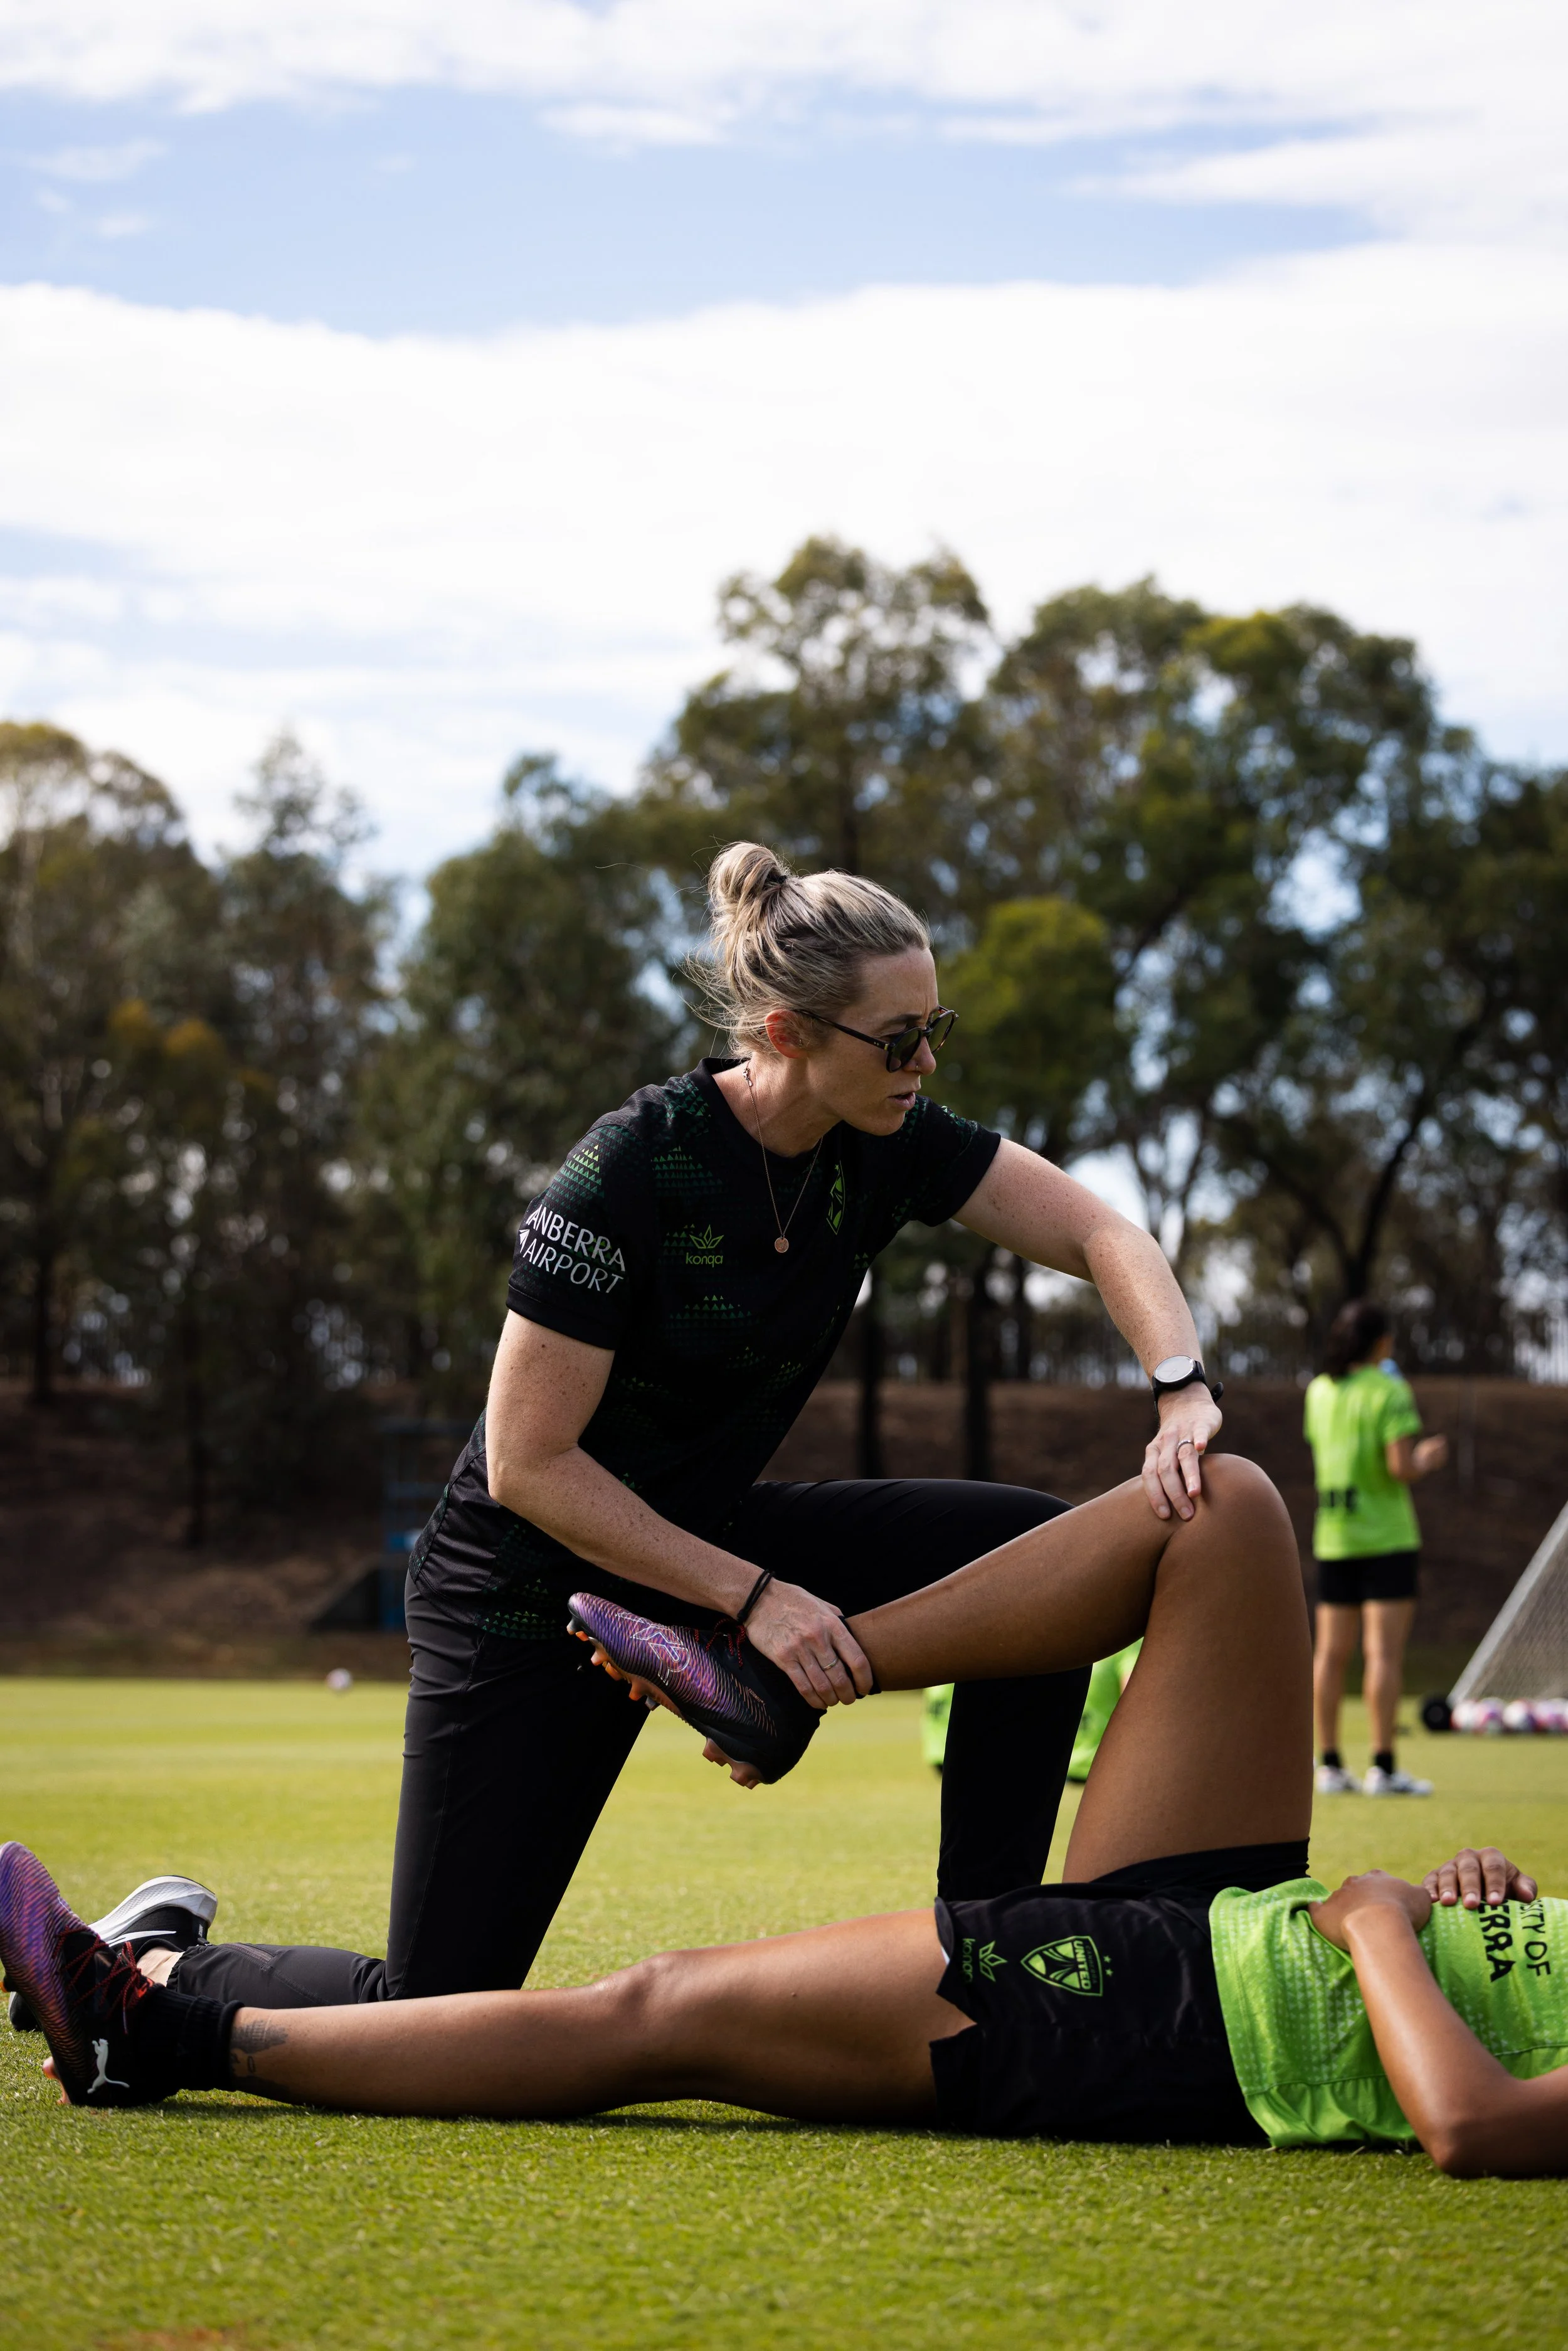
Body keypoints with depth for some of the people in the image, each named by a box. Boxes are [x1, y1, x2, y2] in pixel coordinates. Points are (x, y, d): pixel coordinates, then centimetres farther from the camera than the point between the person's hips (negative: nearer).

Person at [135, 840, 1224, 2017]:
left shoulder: (887, 1145, -9)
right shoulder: (629, 1174, -27)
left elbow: (1104, 1234, -8)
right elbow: (528, 1465, -25)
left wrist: (1182, 1393, -27)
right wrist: (753, 1597, -27)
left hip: (713, 1533, 6)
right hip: (532, 1590, -6)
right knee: (431, 2012, -7)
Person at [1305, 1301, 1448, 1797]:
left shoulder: (1319, 1391, 8)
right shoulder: (1389, 1391, -10)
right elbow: (1401, 1467, -17)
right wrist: (1426, 1461, 5)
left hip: (1333, 1537, 6)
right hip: (1387, 1535, -6)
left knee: (1332, 1653, 6)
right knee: (1385, 1651, -6)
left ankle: (1330, 1764, 9)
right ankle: (1383, 1767, -9)